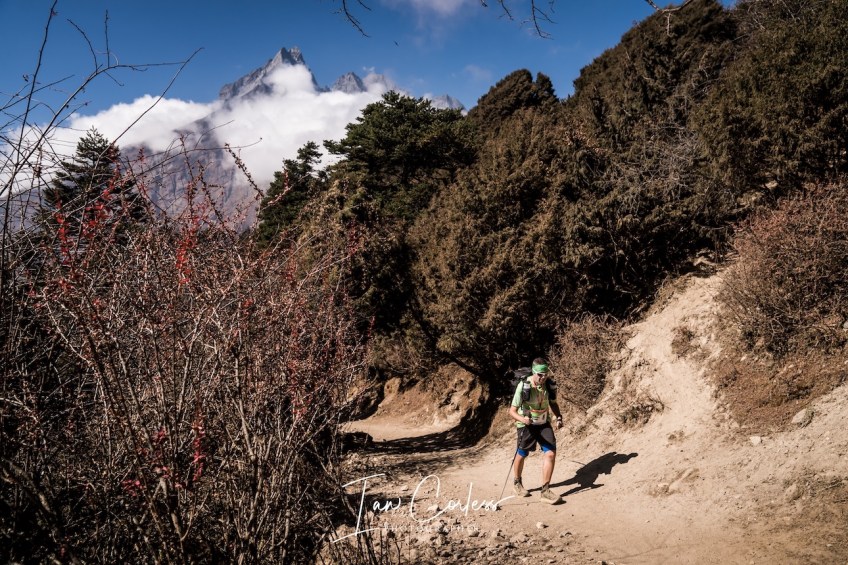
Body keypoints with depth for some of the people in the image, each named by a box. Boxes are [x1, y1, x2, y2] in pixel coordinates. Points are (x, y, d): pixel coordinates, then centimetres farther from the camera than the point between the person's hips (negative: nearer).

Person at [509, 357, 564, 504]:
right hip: (526, 424, -3)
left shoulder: (549, 385, -13)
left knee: (550, 453, -12)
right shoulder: (523, 386, -26)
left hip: (543, 424, 3)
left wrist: (558, 417, -9)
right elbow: (512, 411, -23)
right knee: (521, 455, 14)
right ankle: (517, 483, 41)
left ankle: (545, 491, -1)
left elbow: (553, 404, 8)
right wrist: (522, 419, -43)